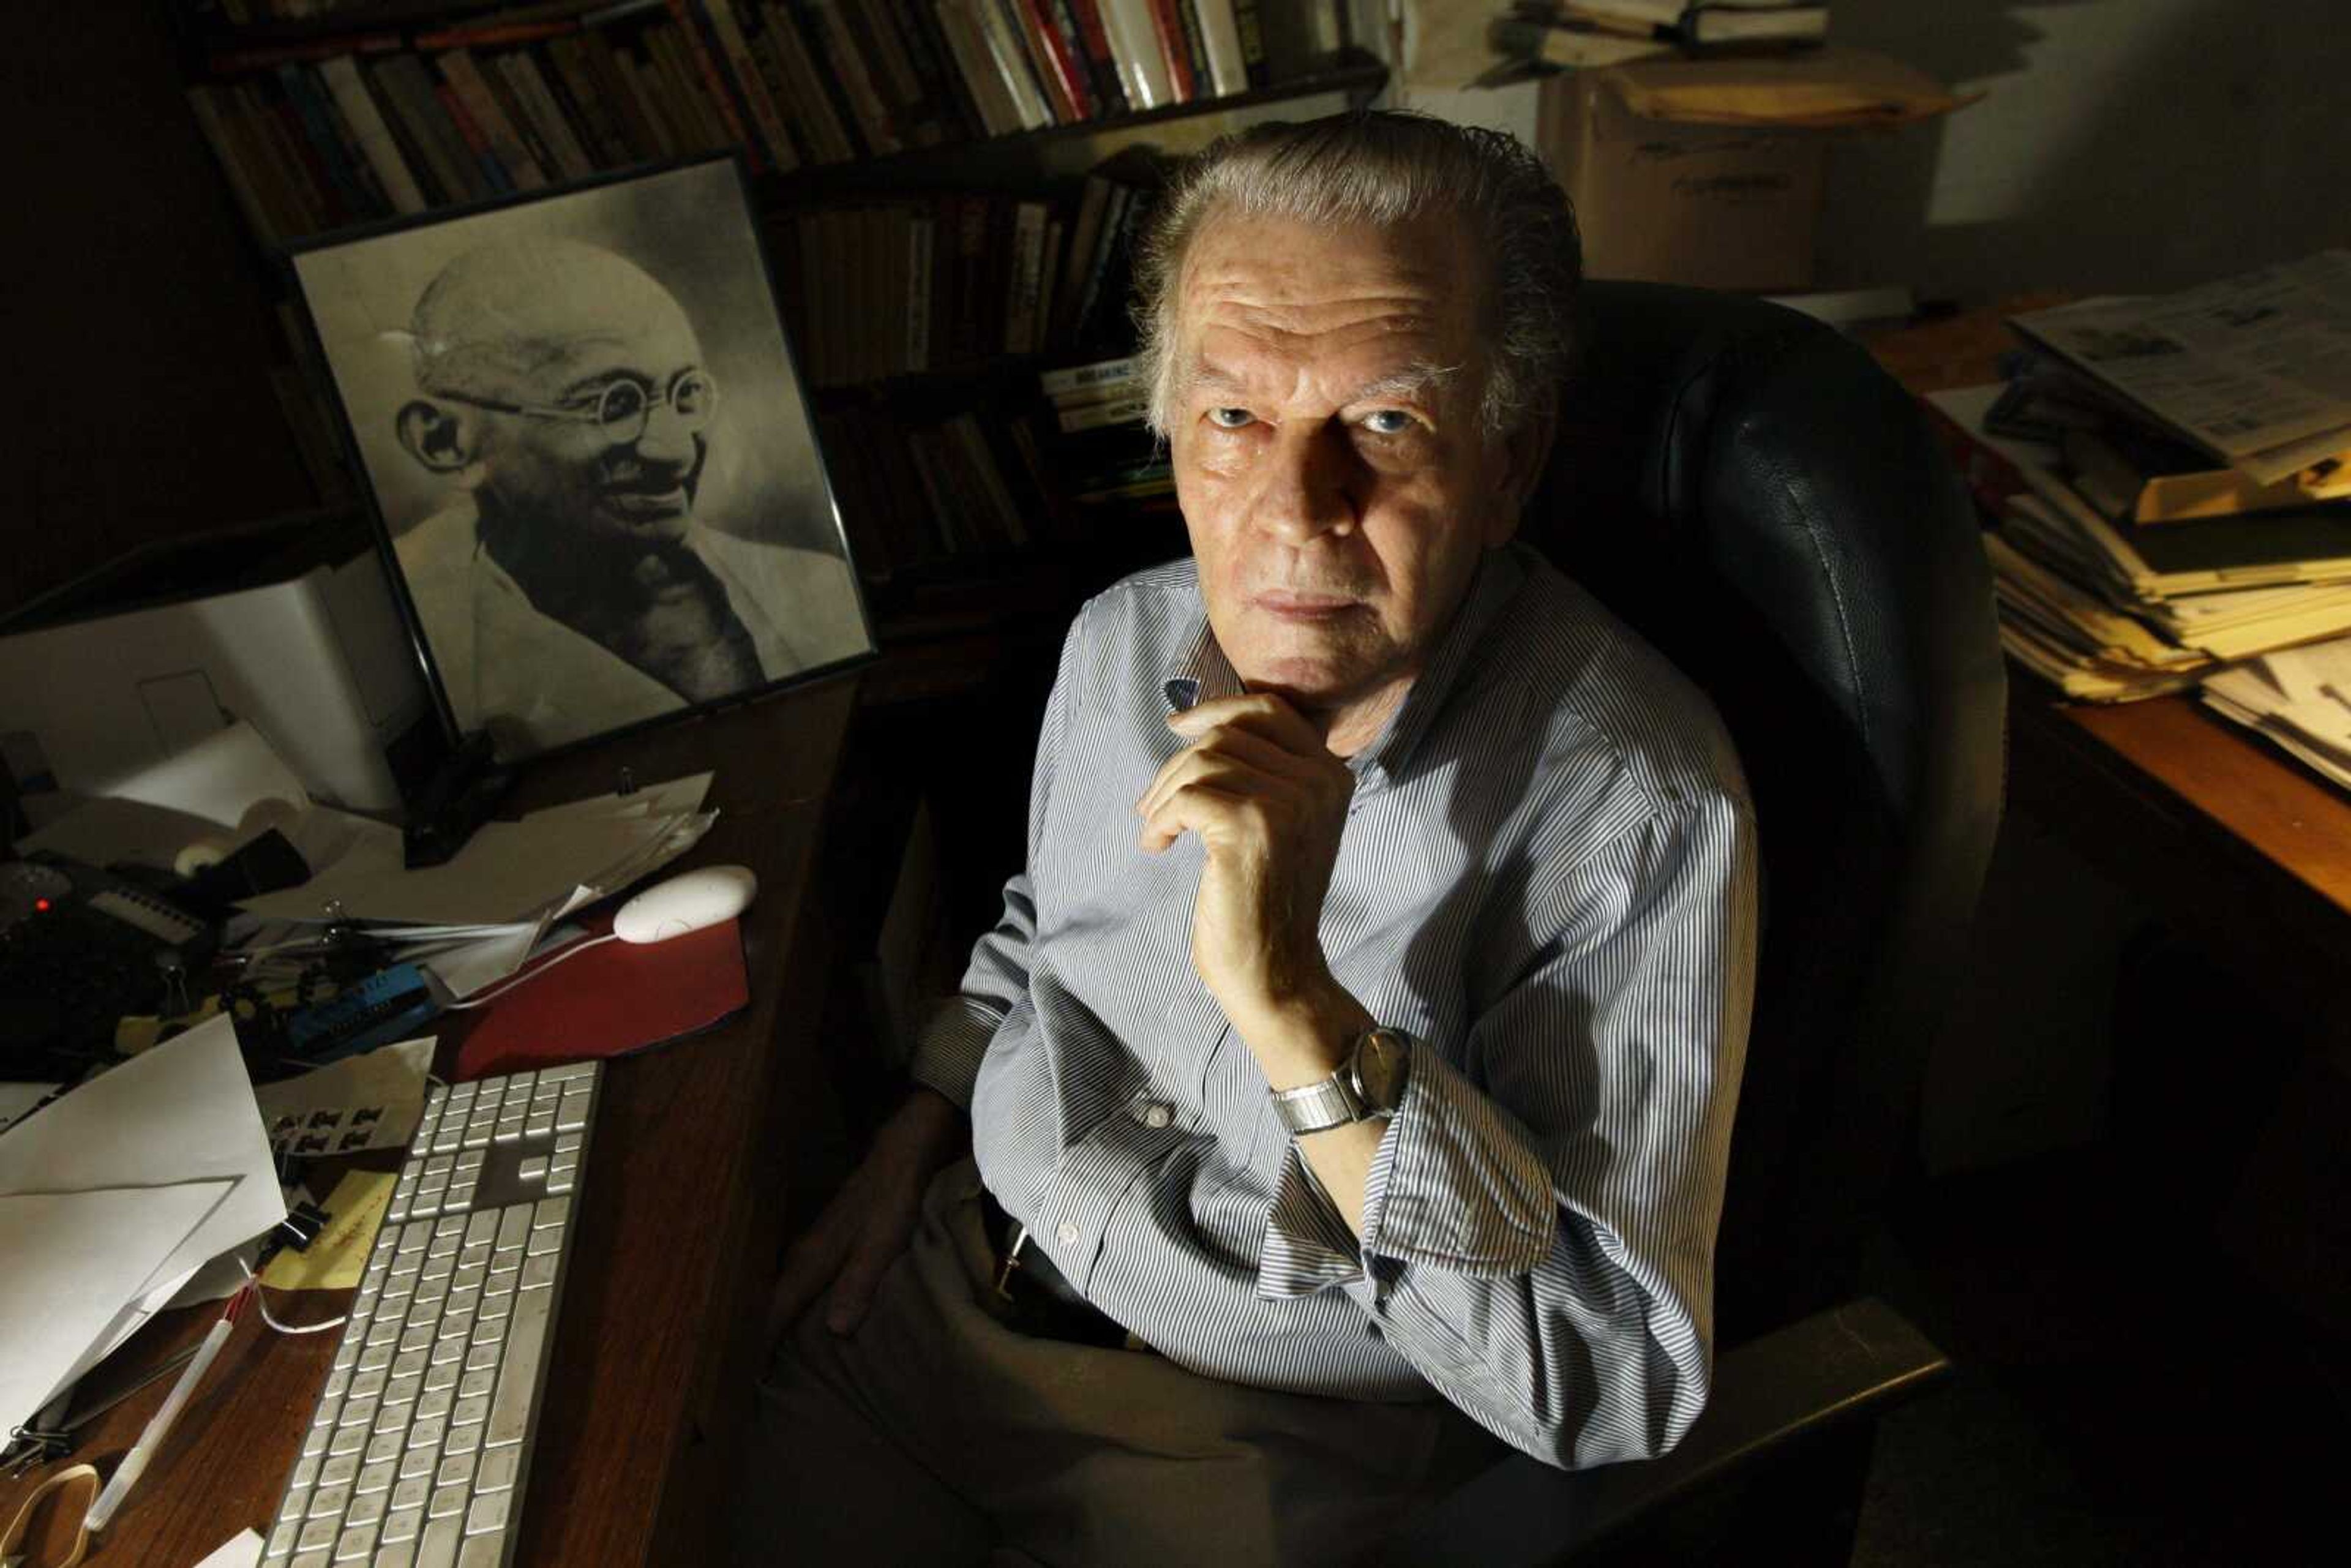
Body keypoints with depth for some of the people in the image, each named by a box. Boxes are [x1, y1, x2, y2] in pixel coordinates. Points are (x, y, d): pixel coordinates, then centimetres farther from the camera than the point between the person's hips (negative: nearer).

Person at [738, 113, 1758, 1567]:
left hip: (1276, 1434, -4)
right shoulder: (1123, 641, -3)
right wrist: (915, 1141, 7)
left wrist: (1292, 1005, -36)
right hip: (957, 1276, 5)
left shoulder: (1635, 810, -24)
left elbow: (1609, 1388, -27)